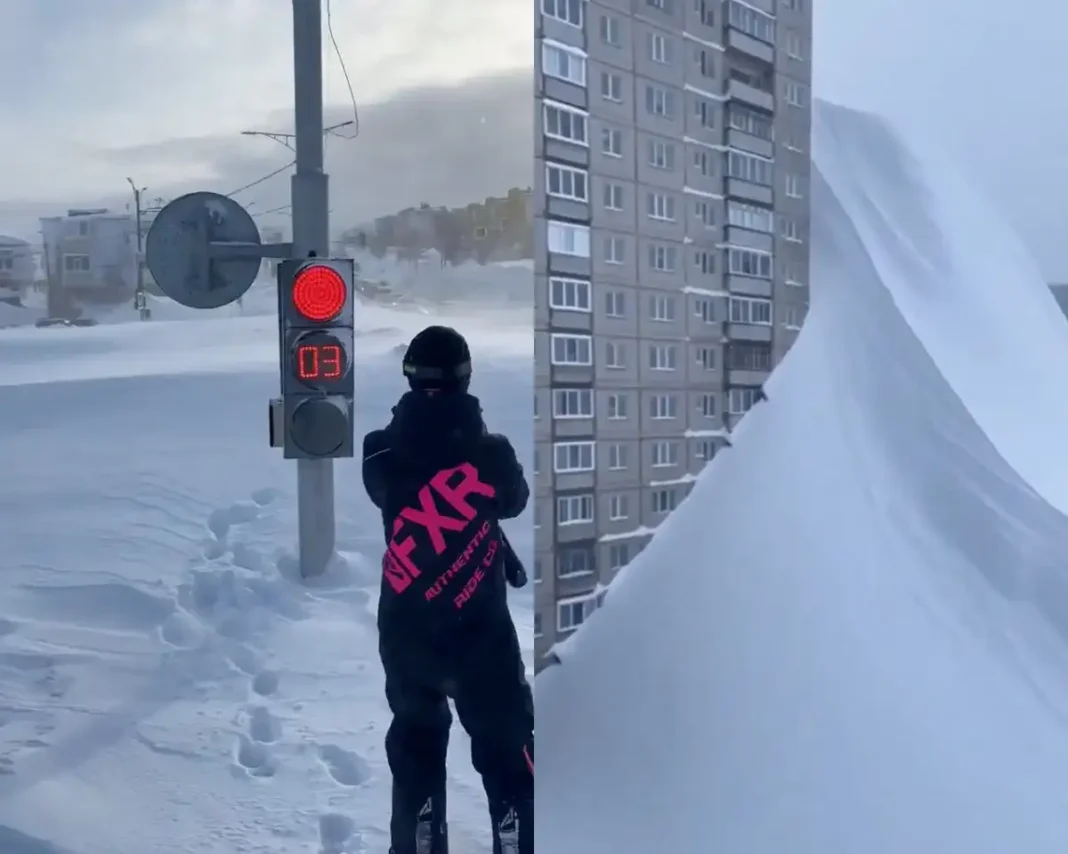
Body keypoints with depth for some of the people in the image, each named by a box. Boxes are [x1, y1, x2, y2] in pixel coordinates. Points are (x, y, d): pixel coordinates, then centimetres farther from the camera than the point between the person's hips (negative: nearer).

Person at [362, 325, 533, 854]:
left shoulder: (380, 453, -9)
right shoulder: (490, 450, -14)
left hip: (405, 631, 3)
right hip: (480, 630, -3)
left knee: (415, 747, 21)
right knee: (508, 753, 10)